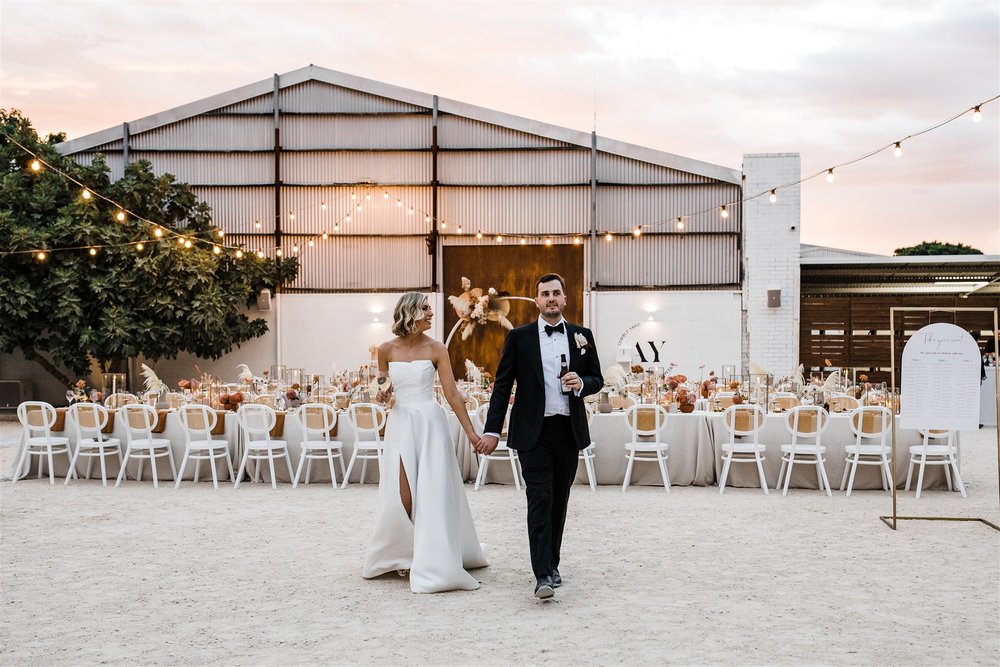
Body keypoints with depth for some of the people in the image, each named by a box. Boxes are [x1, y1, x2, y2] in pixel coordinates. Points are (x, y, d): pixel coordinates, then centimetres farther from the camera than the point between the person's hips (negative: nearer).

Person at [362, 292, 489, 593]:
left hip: (430, 423, -1)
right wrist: (383, 394, -9)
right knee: (402, 495, -2)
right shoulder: (387, 350, 2)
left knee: (433, 494, -2)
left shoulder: (436, 349, -2)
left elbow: (452, 393, -4)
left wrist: (470, 432, -7)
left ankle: (432, 564, 6)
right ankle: (403, 554, 21)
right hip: (399, 424, 1)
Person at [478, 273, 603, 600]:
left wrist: (582, 383, -10)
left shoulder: (582, 336, 9)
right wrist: (492, 430, -4)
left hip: (569, 431, 3)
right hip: (534, 432, -3)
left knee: (559, 501, 10)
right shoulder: (519, 337, 2)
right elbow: (502, 385, 2)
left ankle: (551, 564, 24)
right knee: (539, 500, -11)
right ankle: (543, 575, -14)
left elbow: (597, 379, 14)